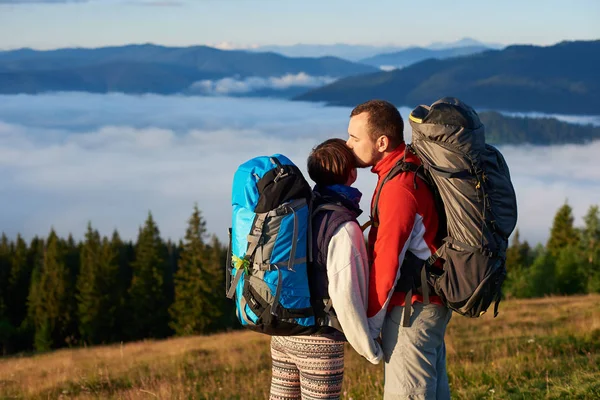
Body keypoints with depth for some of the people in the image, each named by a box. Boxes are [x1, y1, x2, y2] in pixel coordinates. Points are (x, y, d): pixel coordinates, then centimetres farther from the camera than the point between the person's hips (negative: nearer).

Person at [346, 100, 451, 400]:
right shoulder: (412, 169, 10)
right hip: (431, 302, 10)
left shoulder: (399, 187, -21)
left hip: (411, 308, -10)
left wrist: (369, 324, -11)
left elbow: (387, 262, -19)